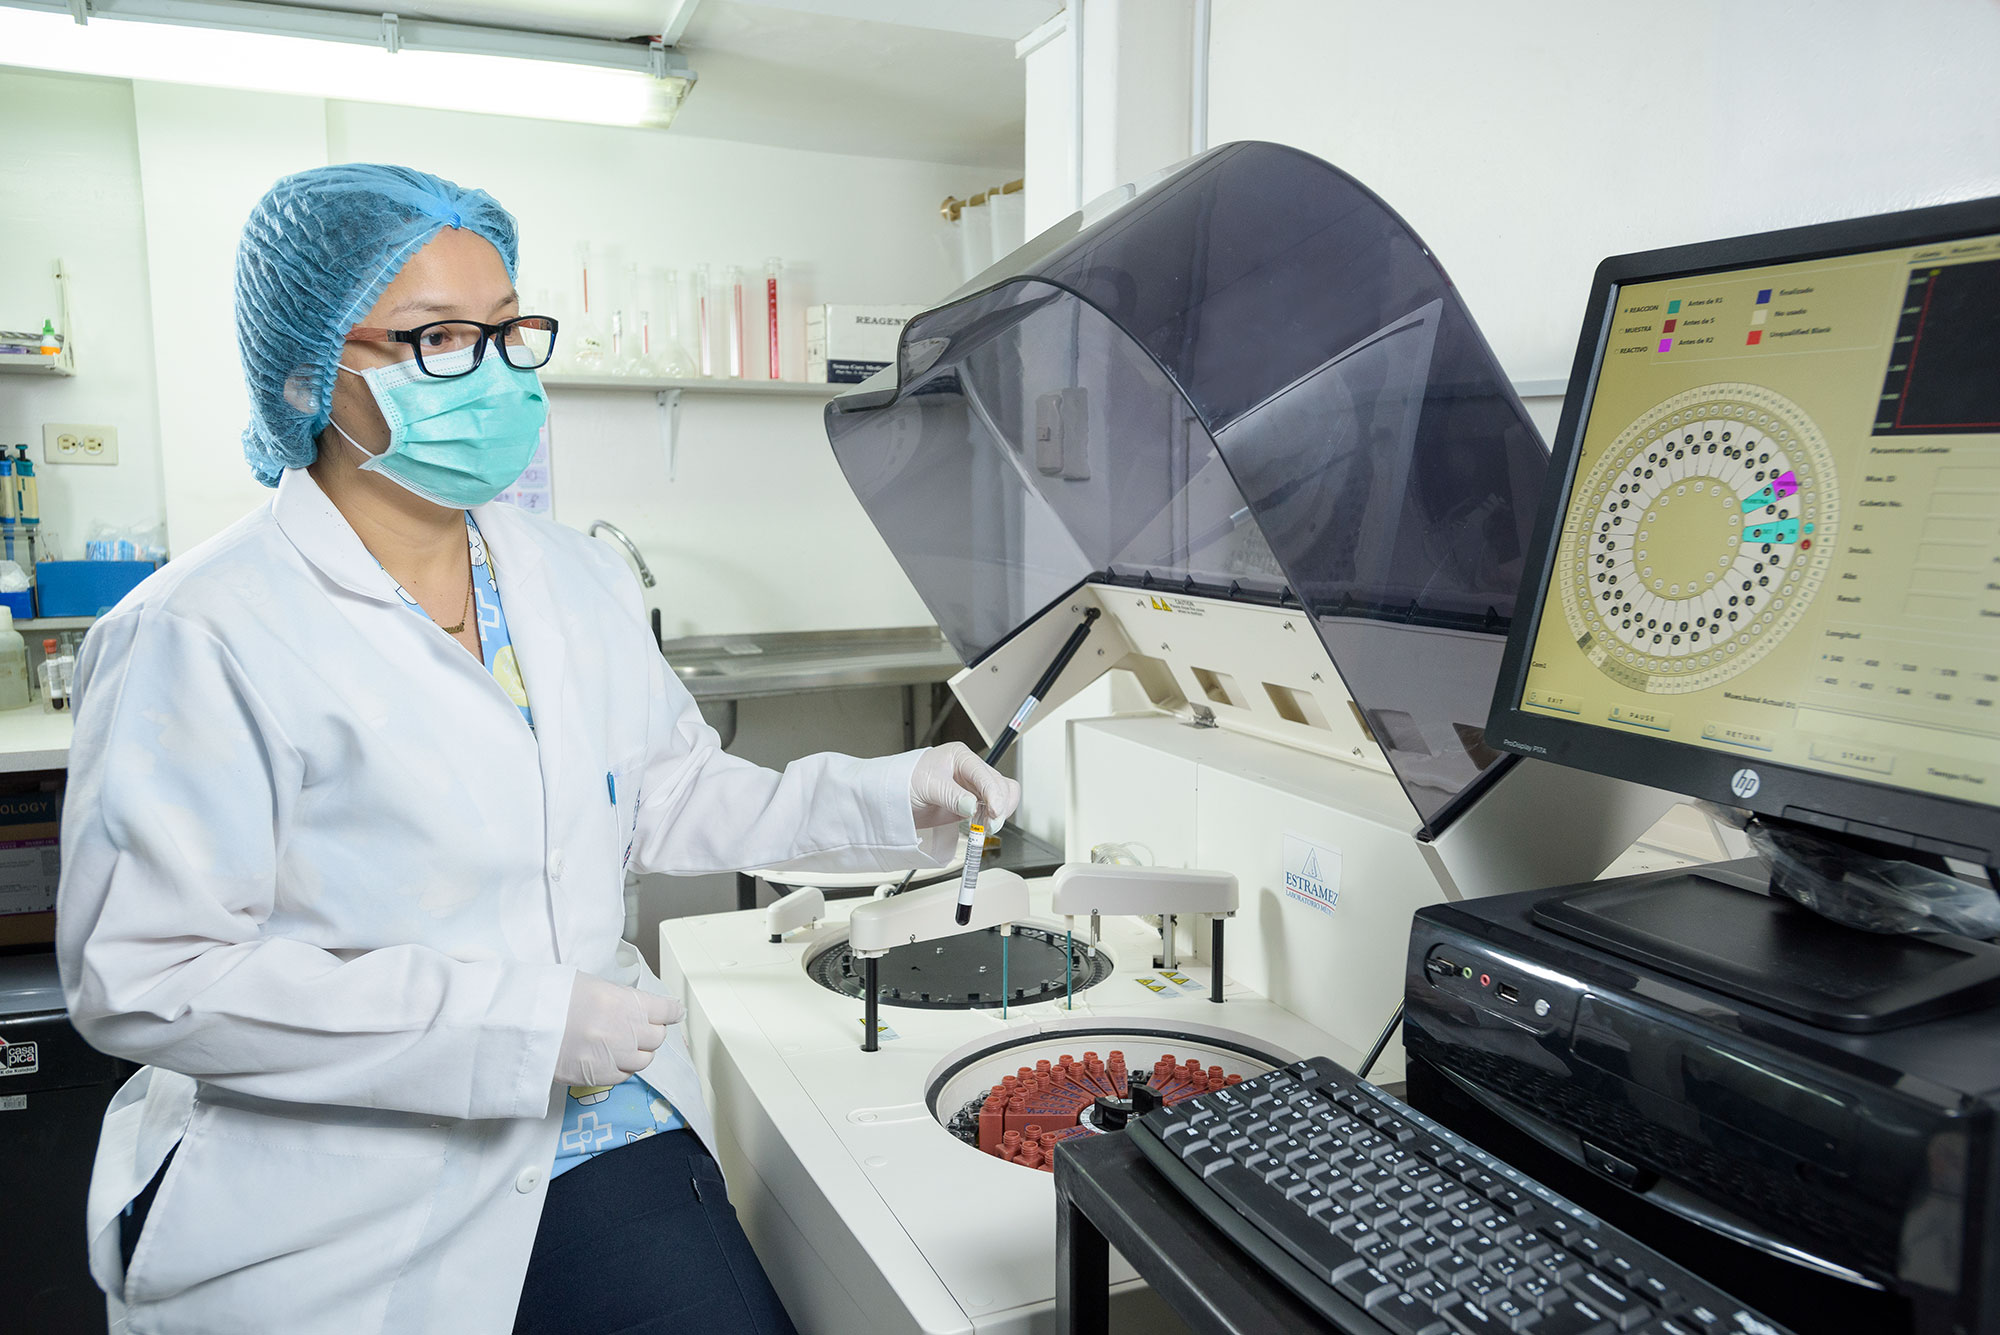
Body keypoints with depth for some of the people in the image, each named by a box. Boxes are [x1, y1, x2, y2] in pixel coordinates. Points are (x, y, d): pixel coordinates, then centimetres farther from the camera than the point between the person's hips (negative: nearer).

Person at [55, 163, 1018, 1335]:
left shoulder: (582, 582, 5)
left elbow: (667, 795, 13)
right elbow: (144, 978, -16)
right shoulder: (203, 635, -15)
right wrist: (518, 1021, -21)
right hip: (340, 1219, -4)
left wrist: (883, 799, -1)